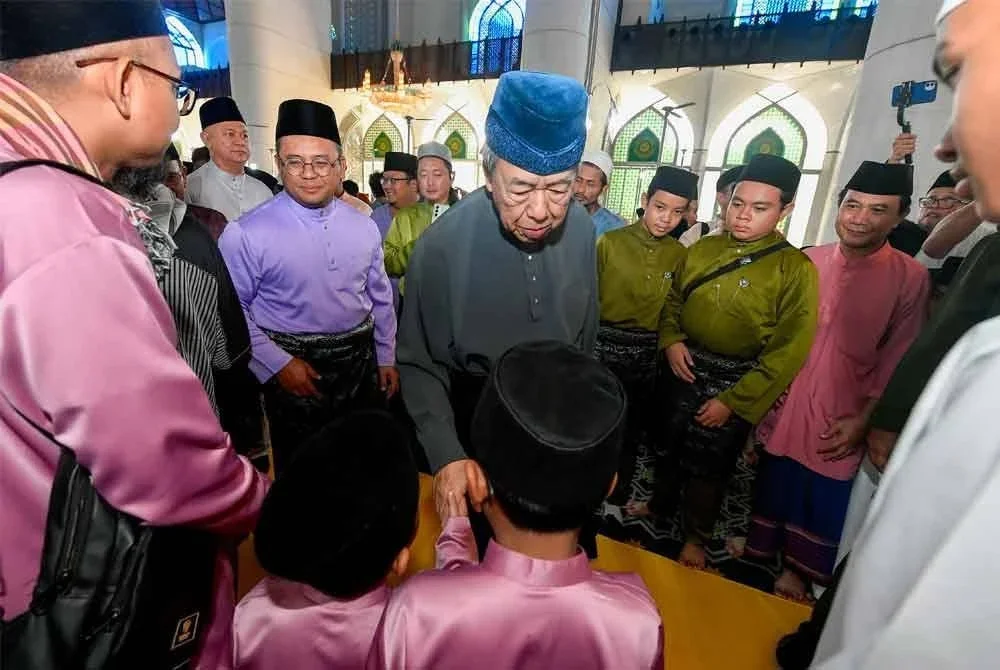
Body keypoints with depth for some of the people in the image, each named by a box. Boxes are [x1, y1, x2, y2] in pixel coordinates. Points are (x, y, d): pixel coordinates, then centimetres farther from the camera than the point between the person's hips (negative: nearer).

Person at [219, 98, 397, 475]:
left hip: (361, 361, 4)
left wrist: (387, 358, 9)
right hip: (295, 368, -4)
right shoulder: (247, 234, -13)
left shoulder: (364, 227, 1)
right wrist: (277, 364, -13)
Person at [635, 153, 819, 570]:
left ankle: (695, 538, 35)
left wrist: (733, 401, -16)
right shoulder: (701, 250, 0)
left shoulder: (796, 269, -13)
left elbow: (788, 350, -15)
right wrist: (671, 340, -8)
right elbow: (673, 301, 12)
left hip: (736, 381, -4)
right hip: (684, 368, 4)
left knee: (709, 464, 11)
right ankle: (660, 505, 46)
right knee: (669, 446, 20)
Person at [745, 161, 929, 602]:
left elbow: (898, 360, -6)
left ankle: (796, 569, 40)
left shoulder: (911, 278, -8)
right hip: (784, 407, 2)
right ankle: (759, 553, 43)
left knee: (822, 505, 15)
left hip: (840, 421, -2)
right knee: (773, 488, 19)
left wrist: (864, 420, -11)